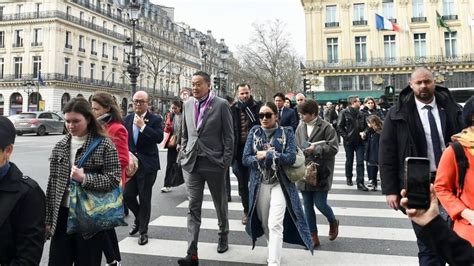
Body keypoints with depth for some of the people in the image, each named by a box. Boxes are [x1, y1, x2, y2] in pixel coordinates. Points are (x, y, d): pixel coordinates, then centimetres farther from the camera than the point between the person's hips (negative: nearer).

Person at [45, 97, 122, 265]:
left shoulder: (104, 144, -8)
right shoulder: (60, 146, 6)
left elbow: (114, 180, -11)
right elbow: (52, 184, 8)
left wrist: (85, 179, -22)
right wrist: (49, 218, 7)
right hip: (62, 215, 4)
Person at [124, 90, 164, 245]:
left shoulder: (155, 119, -6)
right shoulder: (128, 119, 8)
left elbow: (159, 138, -20)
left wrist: (143, 126, -23)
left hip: (147, 165, -4)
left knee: (144, 198, 3)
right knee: (127, 195, 6)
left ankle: (143, 231, 19)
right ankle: (139, 219, 35)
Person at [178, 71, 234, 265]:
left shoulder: (221, 104, -6)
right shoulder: (187, 104, 7)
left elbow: (229, 135, -6)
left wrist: (226, 162, -10)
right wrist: (183, 156, 8)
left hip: (214, 163, -3)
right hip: (191, 163, 3)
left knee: (220, 204, 15)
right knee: (193, 208, 1)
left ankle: (223, 238, 39)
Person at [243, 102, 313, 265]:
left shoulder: (286, 132, -4)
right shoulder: (254, 132, 2)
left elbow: (291, 158, -15)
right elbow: (246, 158, -5)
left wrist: (266, 155, -17)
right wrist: (275, 157, -16)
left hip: (280, 184, -3)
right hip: (259, 184, 4)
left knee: (275, 224, -11)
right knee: (264, 223, 15)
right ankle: (275, 252, 40)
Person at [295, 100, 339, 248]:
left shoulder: (326, 127, -7)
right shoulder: (300, 127, 8)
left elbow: (333, 148, -11)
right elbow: (296, 146, 14)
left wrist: (316, 149, -20)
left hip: (321, 173, -5)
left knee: (320, 204, -4)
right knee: (308, 206, 9)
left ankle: (333, 222, 30)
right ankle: (313, 237, 22)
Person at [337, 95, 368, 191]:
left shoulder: (361, 113, 7)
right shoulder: (344, 112, -5)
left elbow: (365, 126, 15)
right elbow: (340, 126, -7)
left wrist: (364, 133, -3)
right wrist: (346, 136, -14)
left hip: (359, 141, 3)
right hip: (349, 141, -3)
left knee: (360, 162, -2)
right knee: (349, 161, 13)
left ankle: (360, 183, 0)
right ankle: (348, 178, 32)